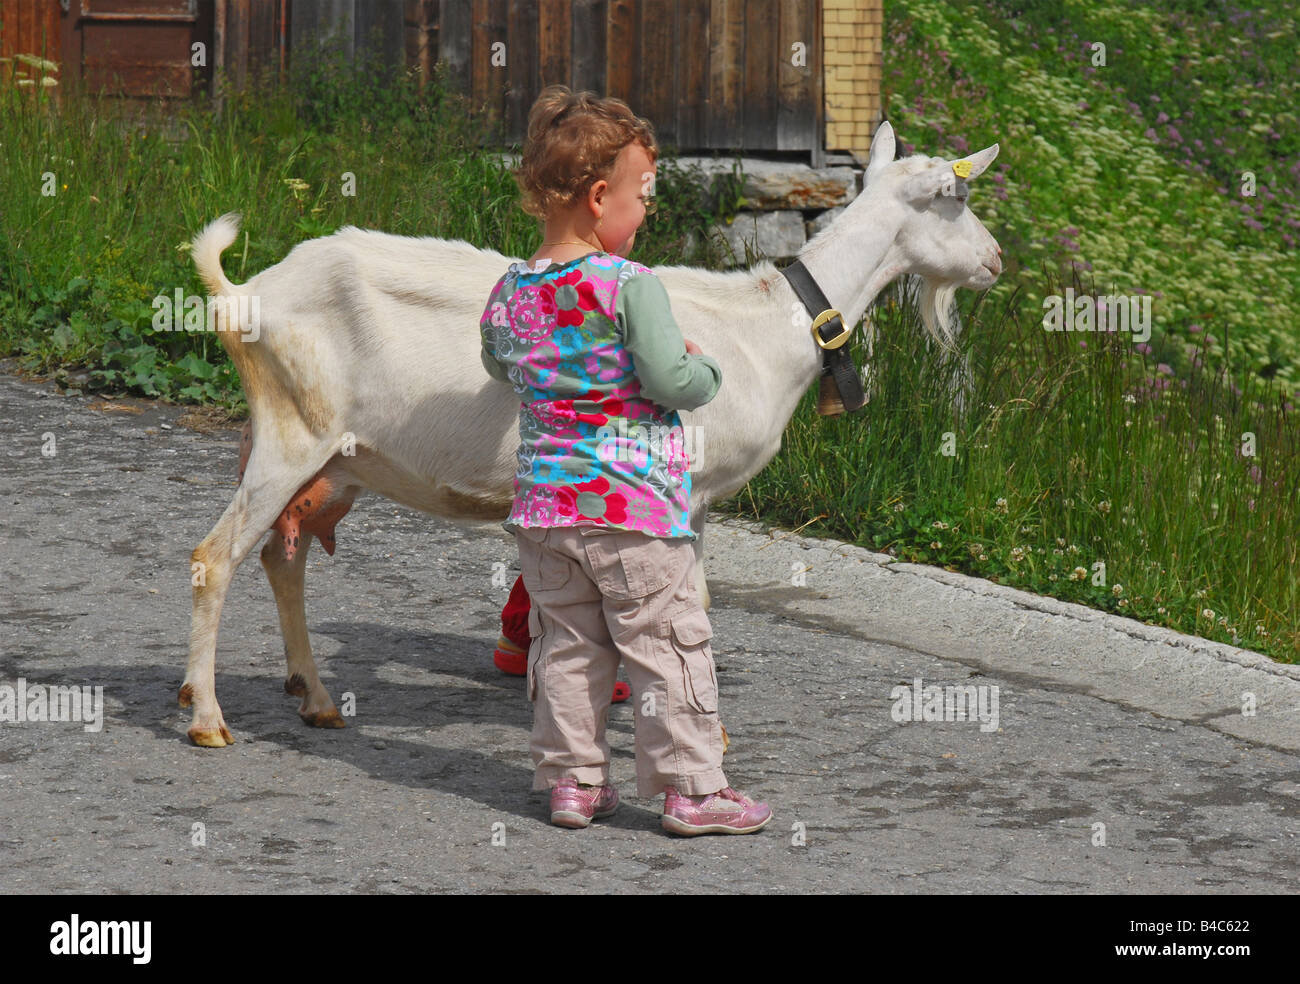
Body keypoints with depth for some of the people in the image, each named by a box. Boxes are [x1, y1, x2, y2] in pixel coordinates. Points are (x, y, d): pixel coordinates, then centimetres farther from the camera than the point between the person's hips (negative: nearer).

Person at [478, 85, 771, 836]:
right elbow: (670, 381, -20)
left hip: (545, 501, 6)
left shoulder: (510, 293, 3)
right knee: (670, 645, 3)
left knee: (566, 646, 14)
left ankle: (571, 780, 18)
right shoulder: (629, 286, -17)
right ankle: (691, 787, 6)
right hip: (634, 501, -6)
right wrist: (706, 369, 0)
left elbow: (500, 365, 21)